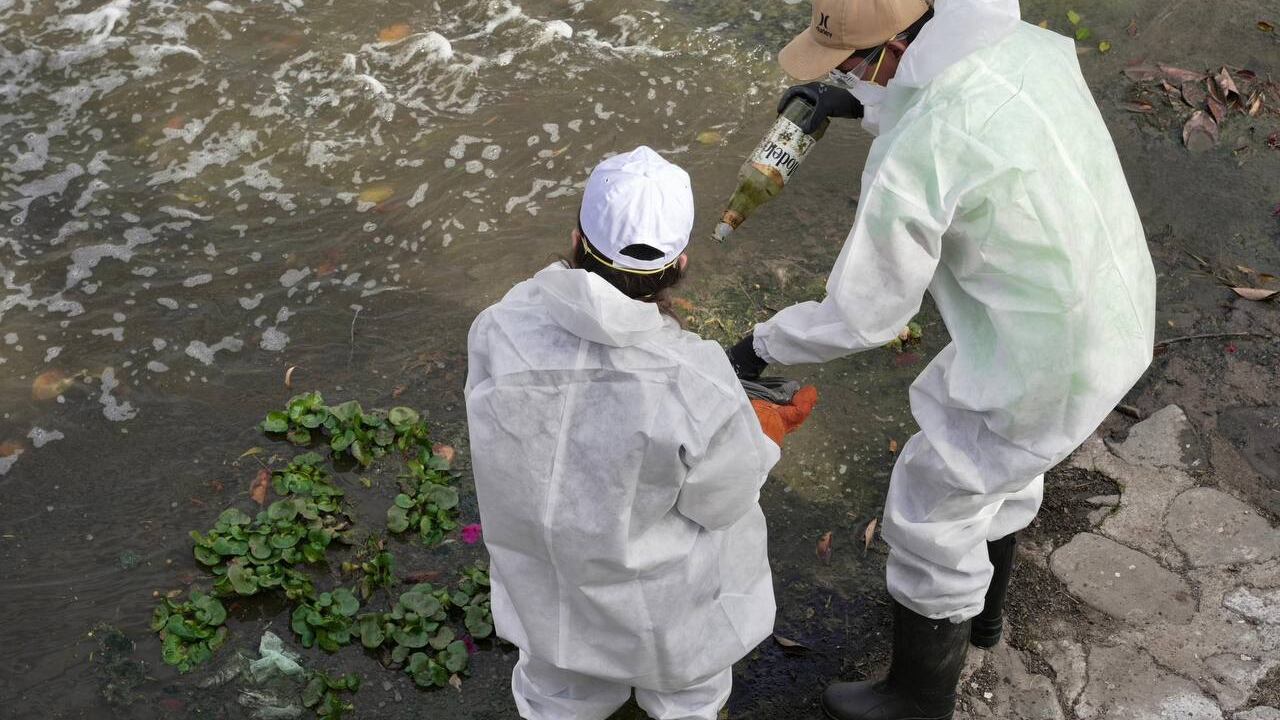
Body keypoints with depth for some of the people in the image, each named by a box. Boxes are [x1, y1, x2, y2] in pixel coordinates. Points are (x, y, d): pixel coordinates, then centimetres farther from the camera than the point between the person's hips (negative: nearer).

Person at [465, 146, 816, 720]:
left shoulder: (499, 332, -31)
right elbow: (723, 501, -19)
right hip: (656, 602, -3)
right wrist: (767, 434, 2)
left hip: (539, 584, 3)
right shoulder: (699, 391, -38)